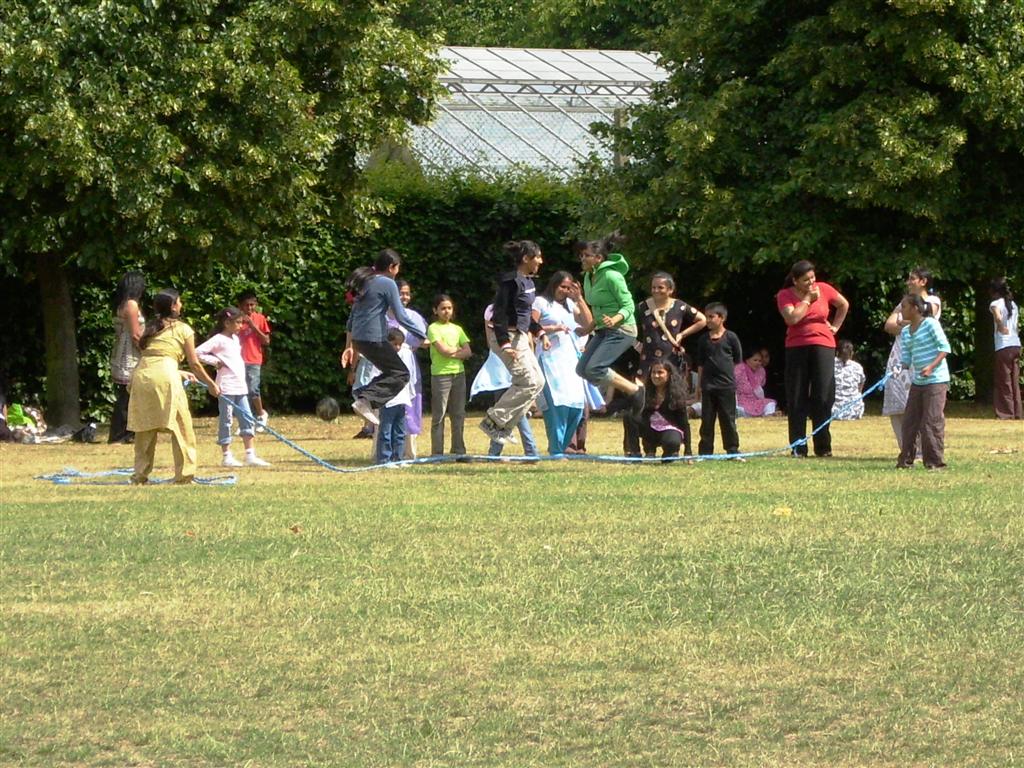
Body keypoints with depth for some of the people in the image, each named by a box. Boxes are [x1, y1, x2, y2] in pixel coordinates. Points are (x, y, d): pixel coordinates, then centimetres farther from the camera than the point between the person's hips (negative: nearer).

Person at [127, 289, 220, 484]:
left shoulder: (151, 328, 24)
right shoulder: (182, 329, 10)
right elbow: (195, 364, 11)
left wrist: (179, 373, 41)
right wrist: (211, 384, 24)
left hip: (141, 374, 5)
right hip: (165, 375, -5)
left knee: (145, 429, 12)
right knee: (181, 427, 3)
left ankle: (140, 474, 12)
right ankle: (184, 474, 1)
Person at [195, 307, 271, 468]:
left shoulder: (235, 339, 16)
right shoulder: (219, 340, -10)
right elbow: (198, 352, -18)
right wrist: (215, 361, -14)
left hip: (240, 386, 8)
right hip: (226, 387, -8)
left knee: (248, 420, 6)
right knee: (225, 421, -1)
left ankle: (251, 456, 7)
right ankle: (226, 456, 3)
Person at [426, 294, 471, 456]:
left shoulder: (457, 329, 14)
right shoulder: (433, 328, -2)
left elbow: (468, 352, 5)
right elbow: (443, 350, -14)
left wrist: (451, 352, -9)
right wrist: (458, 350, 0)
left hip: (459, 374, 5)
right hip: (440, 374, -5)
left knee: (458, 415, 6)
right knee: (439, 415, -4)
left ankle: (459, 451, 10)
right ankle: (437, 453, -4)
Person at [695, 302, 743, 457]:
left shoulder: (730, 337, -3)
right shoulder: (704, 340, 6)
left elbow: (737, 360, 5)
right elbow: (700, 363, 9)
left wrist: (724, 369, 1)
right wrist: (701, 383, 5)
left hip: (726, 385, -3)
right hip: (708, 385, 3)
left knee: (728, 420, 1)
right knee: (707, 421, 5)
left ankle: (732, 449, 7)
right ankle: (705, 452, 9)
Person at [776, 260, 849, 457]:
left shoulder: (823, 289, 4)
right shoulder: (785, 296, -1)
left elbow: (844, 305, 21)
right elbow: (791, 318, -18)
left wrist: (835, 326, 14)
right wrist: (808, 299, -11)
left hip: (823, 346, 1)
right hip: (796, 348, -1)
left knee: (823, 397, -4)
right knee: (797, 399, 0)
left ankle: (823, 447, 1)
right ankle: (798, 447, 3)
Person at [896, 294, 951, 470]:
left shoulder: (930, 324, -9)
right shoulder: (905, 332, 11)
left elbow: (945, 347, -12)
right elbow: (906, 359, 11)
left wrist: (931, 366, -21)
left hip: (936, 380, -7)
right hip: (917, 381, 7)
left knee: (932, 421, -8)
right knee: (910, 421, 8)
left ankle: (936, 460, -3)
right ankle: (906, 459, 15)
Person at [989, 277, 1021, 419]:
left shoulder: (996, 304, -6)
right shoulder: (1014, 304, 15)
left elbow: (998, 317, -27)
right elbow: (1017, 326, 14)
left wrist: (1001, 328, -13)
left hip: (1004, 347, -7)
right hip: (1016, 345, 7)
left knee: (1004, 381, -1)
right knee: (1015, 381, 11)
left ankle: (1006, 413, -2)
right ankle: (1017, 412, 11)